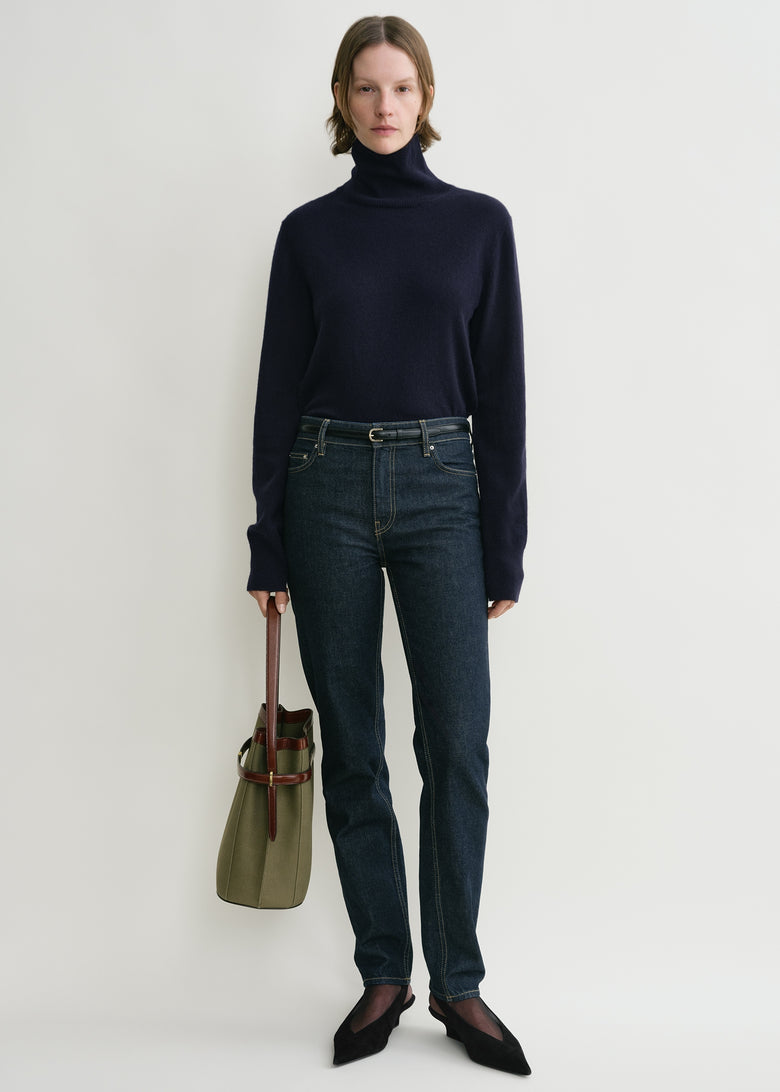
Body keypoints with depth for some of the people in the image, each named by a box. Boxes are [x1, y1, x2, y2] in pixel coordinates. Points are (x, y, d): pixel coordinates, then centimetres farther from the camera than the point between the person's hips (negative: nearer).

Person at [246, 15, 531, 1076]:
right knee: (353, 746, 6)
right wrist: (269, 545, 2)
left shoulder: (479, 222, 6)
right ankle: (383, 977, 21)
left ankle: (458, 982, 15)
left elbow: (502, 388, 3)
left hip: (442, 487, 0)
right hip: (329, 487, 1)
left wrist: (505, 546, -1)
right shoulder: (308, 231, 7)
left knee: (458, 741, -3)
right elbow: (279, 387, 6)